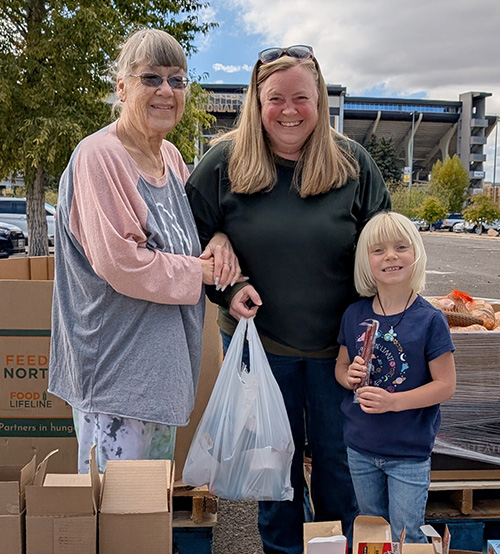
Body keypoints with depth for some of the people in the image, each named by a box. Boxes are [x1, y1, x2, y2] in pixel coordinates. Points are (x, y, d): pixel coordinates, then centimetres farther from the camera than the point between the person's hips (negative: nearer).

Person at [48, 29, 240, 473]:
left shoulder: (171, 156, 10)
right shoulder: (98, 156, -16)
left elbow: (188, 230, 21)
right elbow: (118, 262, -23)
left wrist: (219, 242, -2)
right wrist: (201, 272, -13)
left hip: (166, 360, 9)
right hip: (115, 365, -8)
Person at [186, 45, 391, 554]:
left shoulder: (354, 164, -3)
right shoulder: (223, 163, -5)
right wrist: (227, 288, -14)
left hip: (336, 342, 1)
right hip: (257, 338, 0)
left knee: (337, 454, 15)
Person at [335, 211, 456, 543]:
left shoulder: (430, 320, -15)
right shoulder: (355, 315, -4)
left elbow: (446, 385, -14)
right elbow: (341, 366, 8)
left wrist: (392, 401, -23)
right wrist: (350, 376, -14)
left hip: (410, 453, -4)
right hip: (360, 447, 4)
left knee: (406, 537, 10)